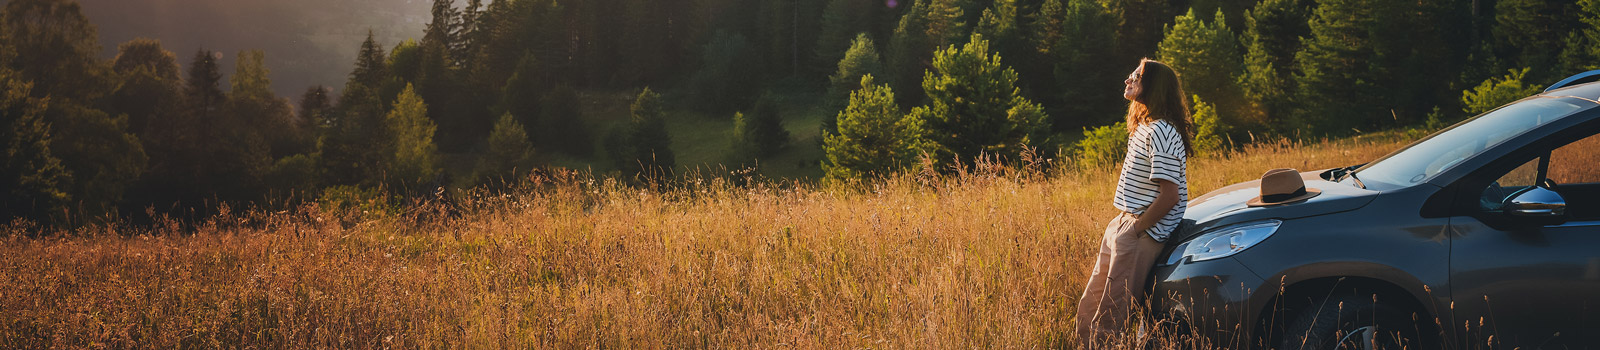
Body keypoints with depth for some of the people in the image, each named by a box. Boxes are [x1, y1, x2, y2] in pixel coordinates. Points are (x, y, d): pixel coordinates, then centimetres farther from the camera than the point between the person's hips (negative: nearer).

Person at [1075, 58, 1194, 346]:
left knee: (1109, 320, -6)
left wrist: (1136, 230, -16)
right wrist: (1122, 225, 12)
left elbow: (1170, 195, -22)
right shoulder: (1143, 127, 12)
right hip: (1122, 225, 10)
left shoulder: (1161, 132, -19)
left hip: (1143, 234, -10)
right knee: (1089, 309, 13)